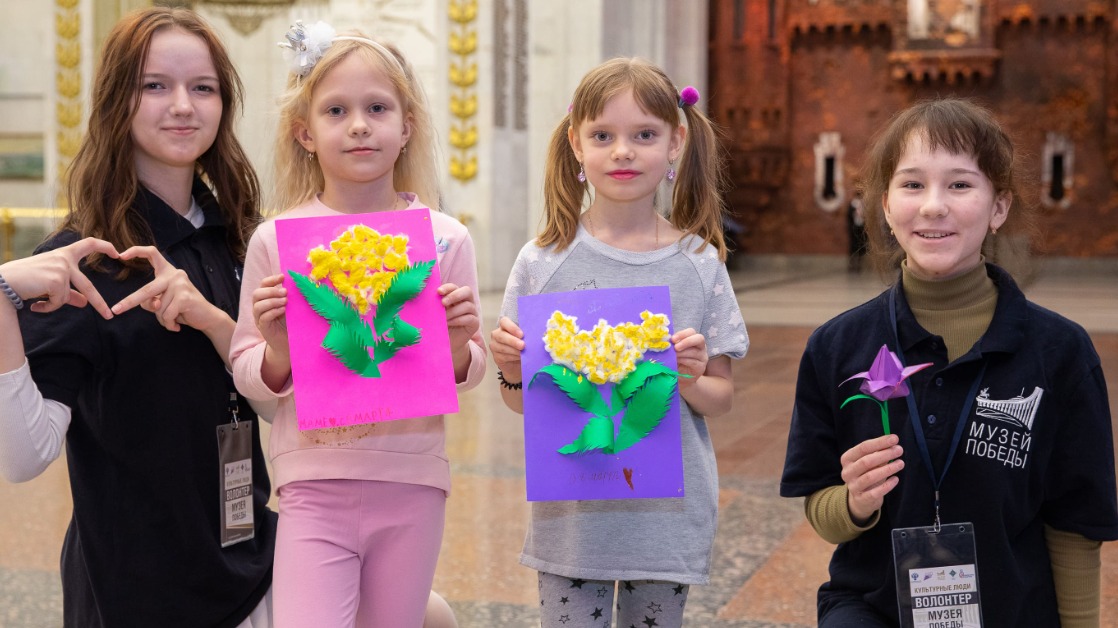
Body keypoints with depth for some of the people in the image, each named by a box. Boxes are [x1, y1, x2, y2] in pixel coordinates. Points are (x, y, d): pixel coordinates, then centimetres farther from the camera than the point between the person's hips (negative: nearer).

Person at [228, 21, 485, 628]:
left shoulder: (444, 237, 1)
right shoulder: (276, 240, -2)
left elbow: (468, 372, 8)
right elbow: (249, 379, 2)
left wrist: (459, 345, -12)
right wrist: (278, 351, -17)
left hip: (412, 486, 2)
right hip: (314, 489, -1)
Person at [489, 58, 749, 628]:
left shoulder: (700, 263, -1)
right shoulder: (543, 262, -3)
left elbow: (722, 400, 4)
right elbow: (521, 401, 5)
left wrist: (691, 381, -16)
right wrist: (510, 369, -16)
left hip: (668, 515, 1)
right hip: (569, 514, 0)